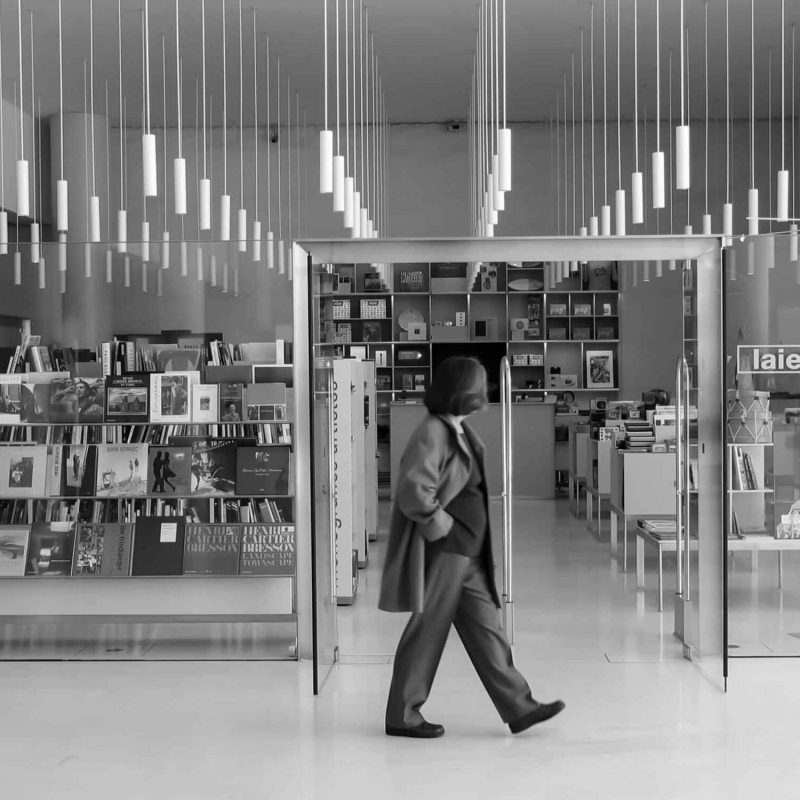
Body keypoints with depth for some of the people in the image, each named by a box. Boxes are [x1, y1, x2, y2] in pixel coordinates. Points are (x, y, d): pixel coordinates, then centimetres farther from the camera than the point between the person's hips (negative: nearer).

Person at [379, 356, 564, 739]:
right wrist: (440, 526, -17)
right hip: (442, 552, -10)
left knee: (486, 631, 10)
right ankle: (402, 716, 12)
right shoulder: (432, 433, -17)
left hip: (467, 555, 10)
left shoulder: (460, 432, 14)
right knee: (427, 632, 0)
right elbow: (413, 489, -27)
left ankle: (518, 707, 15)